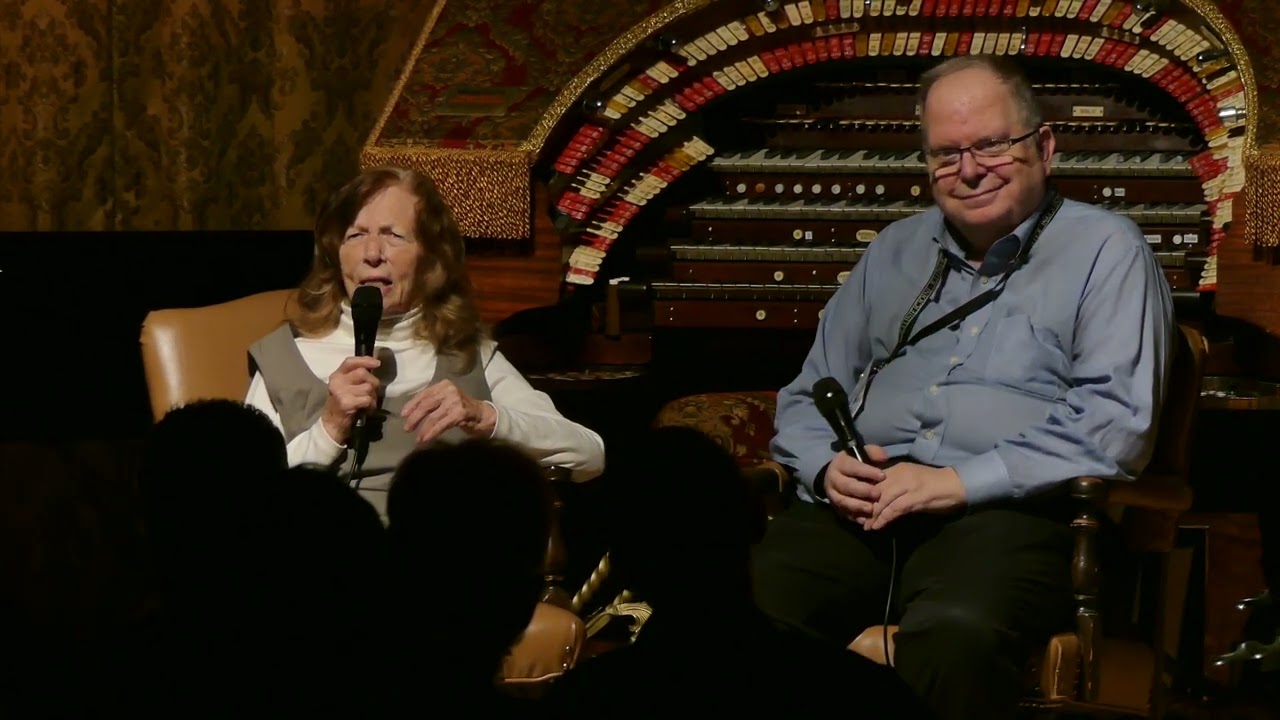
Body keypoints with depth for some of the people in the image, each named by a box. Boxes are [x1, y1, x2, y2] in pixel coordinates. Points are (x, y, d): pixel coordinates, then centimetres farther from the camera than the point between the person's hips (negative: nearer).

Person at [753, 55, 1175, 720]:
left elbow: (1116, 422, -6)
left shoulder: (1105, 251, 7)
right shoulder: (894, 251, 26)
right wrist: (827, 467, 2)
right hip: (857, 507, 5)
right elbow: (808, 394, 27)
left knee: (958, 631, -40)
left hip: (1006, 511, -4)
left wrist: (961, 482, -13)